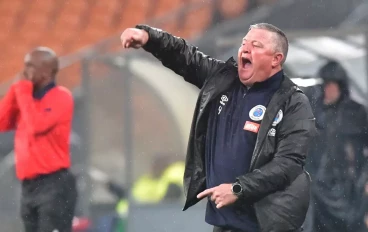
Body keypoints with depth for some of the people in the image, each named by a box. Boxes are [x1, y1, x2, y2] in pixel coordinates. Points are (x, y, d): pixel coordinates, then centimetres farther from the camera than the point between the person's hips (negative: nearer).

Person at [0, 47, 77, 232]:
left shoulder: (61, 97, -7)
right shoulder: (28, 98, 16)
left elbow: (37, 125, -21)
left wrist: (23, 93, -10)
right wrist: (15, 91, 3)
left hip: (55, 184, -8)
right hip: (29, 187, 8)